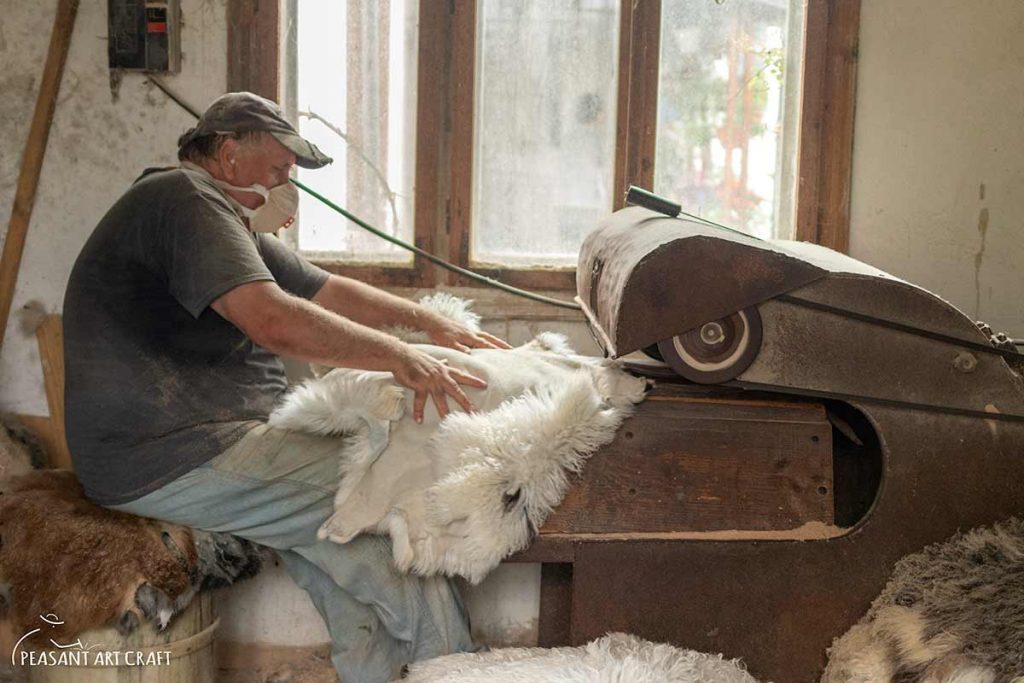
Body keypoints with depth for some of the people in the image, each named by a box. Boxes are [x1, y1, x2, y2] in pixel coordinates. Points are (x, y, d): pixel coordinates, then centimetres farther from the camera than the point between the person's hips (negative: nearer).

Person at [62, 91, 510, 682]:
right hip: (173, 456, -11)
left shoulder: (226, 220, 22)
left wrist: (431, 323, 15)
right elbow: (274, 321, -27)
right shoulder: (184, 198, -13)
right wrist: (400, 357, -22)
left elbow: (328, 290, 23)